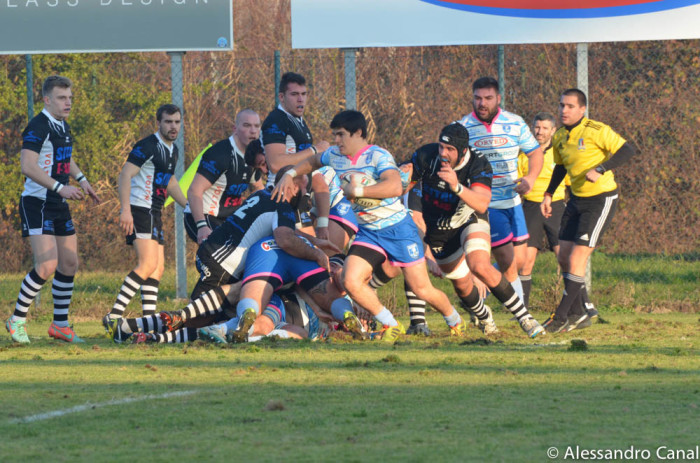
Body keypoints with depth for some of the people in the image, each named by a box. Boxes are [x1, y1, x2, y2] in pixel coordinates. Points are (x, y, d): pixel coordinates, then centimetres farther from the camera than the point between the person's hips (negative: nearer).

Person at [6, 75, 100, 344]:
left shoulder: (63, 127, 14)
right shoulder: (38, 127, -16)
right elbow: (27, 165, -26)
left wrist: (81, 180, 19)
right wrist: (59, 187, -30)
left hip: (59, 205, 9)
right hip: (37, 204, -9)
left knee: (69, 264, 9)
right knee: (47, 264, -18)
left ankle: (60, 324, 20)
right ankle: (17, 321, -4)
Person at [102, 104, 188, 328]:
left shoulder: (172, 150, 16)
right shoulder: (148, 146, -13)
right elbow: (125, 175, -20)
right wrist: (125, 210, -28)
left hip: (154, 214, 10)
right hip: (139, 211, -10)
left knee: (158, 267, 6)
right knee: (148, 264, -19)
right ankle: (114, 316, -21)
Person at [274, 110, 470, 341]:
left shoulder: (377, 156, -18)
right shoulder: (335, 156, 3)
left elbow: (395, 187, -36)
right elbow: (312, 161, 26)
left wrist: (356, 190, -31)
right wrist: (290, 174, 9)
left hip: (398, 229, -6)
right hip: (367, 233, 6)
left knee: (422, 290, -1)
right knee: (350, 281, -18)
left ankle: (455, 320, 30)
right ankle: (390, 326, 0)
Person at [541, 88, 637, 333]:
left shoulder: (596, 130, -16)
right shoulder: (559, 137, 7)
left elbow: (628, 150, -20)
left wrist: (600, 169, -29)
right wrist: (548, 194, 14)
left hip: (601, 199, -8)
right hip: (577, 200, 8)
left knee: (577, 258, -12)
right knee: (564, 257, 4)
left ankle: (561, 317, -5)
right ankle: (579, 314, 16)